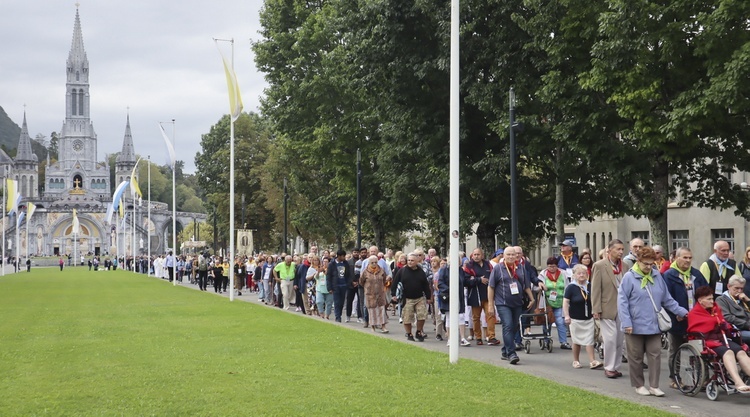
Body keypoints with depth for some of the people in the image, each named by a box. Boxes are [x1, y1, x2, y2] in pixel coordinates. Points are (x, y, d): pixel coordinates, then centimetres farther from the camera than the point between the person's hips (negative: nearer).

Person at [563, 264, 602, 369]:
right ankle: (576, 361, 20)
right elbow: (565, 303, -10)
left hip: (589, 319, 2)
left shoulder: (590, 287, 3)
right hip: (576, 319, -2)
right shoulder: (571, 288, -8)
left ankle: (592, 362, -4)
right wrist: (566, 316, -19)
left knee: (589, 341, -2)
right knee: (577, 341, 8)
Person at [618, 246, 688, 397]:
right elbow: (622, 301, -8)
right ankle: (639, 385, 19)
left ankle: (654, 386, 9)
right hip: (635, 326, -4)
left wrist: (680, 311, 14)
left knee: (655, 355, 1)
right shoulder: (629, 277, -6)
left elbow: (667, 299, 17)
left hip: (654, 325, 4)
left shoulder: (657, 276, 8)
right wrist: (626, 322, -14)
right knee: (636, 357, 6)